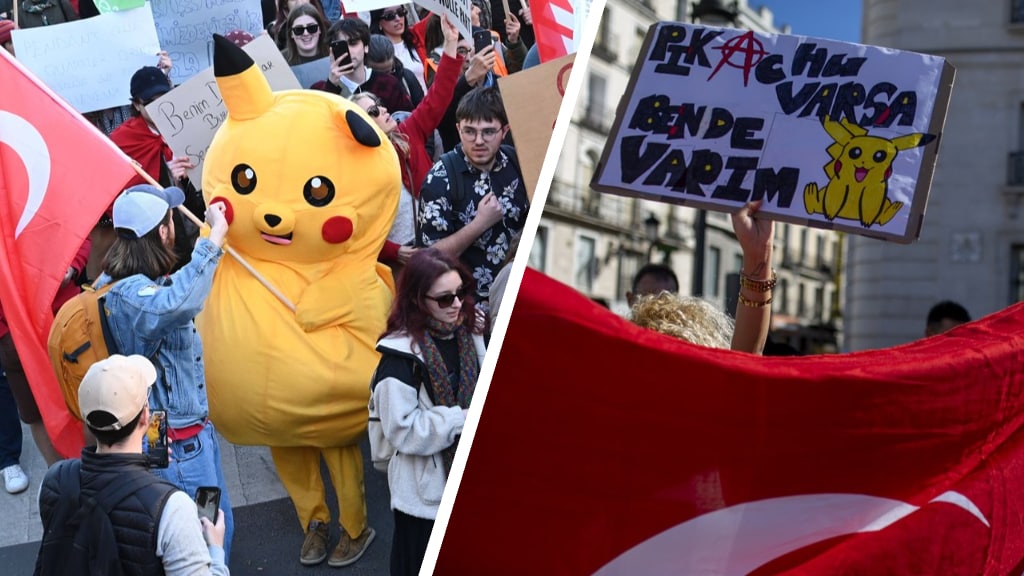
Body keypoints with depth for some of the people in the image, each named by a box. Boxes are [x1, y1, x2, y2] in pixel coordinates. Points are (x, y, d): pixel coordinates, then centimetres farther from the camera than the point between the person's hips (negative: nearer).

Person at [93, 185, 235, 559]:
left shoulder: (122, 280, 2)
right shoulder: (132, 294, -30)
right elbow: (178, 303, -52)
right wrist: (215, 237, -44)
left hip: (194, 430, 10)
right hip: (176, 443, -10)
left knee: (220, 523, 22)